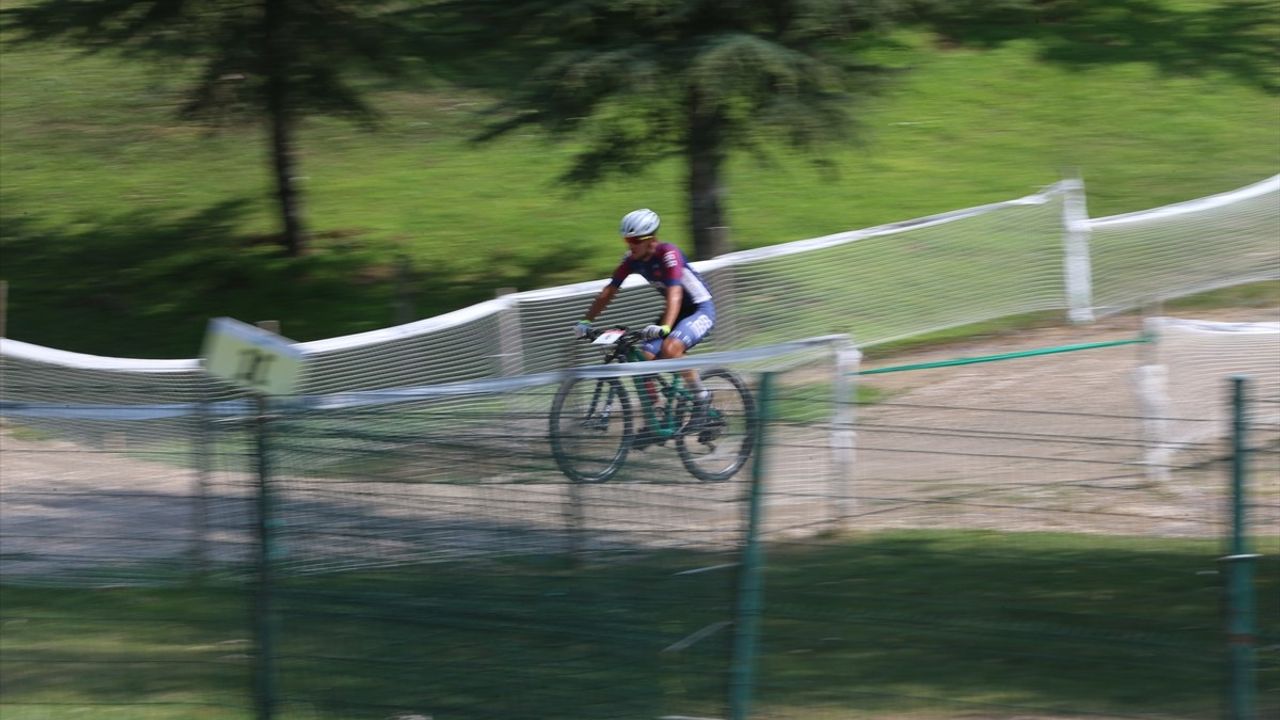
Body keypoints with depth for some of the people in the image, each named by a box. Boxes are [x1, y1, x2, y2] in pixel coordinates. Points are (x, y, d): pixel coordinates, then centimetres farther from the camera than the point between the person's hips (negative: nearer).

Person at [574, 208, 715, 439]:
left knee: (670, 347, -33)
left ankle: (701, 397, -13)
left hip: (700, 309, -8)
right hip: (677, 312, 8)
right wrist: (586, 321, -14)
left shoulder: (668, 254, -27)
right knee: (643, 358, -9)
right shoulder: (632, 259, -6)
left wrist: (664, 327, -55)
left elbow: (674, 293, -39)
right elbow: (609, 291, -3)